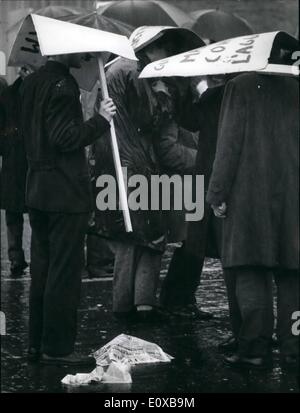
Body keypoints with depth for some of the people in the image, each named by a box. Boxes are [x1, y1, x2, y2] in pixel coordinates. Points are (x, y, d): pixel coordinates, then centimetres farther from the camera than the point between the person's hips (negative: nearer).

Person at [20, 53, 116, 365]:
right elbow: (65, 138, -21)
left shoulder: (31, 83, 11)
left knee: (42, 269, 14)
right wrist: (101, 120, -12)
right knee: (64, 272, -3)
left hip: (37, 191, 9)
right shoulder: (62, 85, -17)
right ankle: (57, 348, 0)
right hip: (66, 193, -9)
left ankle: (37, 343, 19)